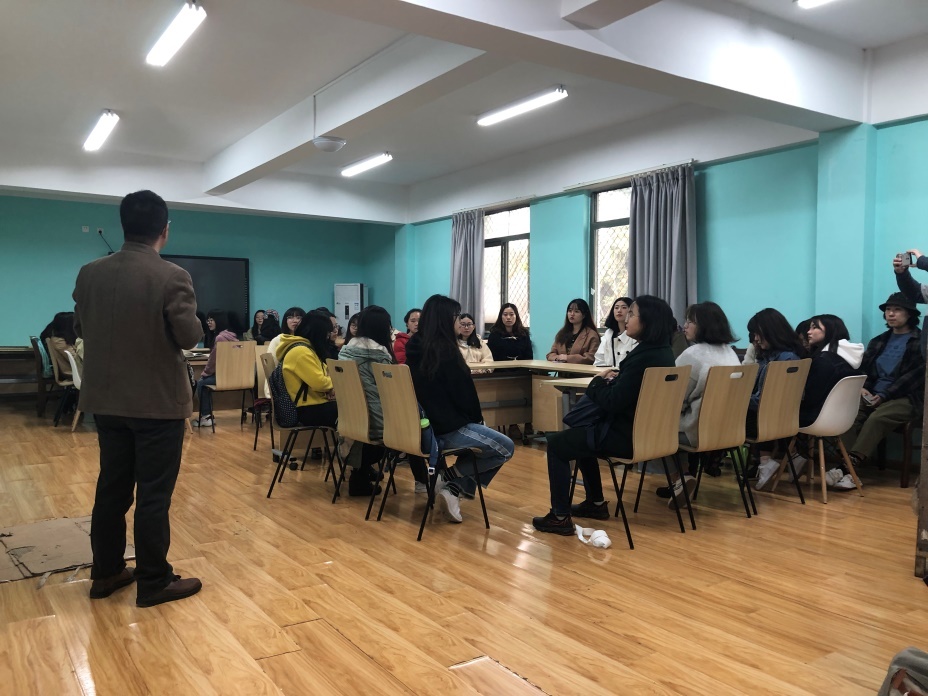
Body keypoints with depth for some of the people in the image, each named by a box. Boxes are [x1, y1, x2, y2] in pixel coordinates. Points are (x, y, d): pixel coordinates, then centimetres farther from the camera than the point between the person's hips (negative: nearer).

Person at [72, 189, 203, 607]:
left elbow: (80, 329, 10)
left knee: (111, 487, 17)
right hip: (158, 401, -6)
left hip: (106, 399, 6)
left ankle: (106, 573, 28)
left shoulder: (89, 274, 0)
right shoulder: (172, 277, -18)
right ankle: (153, 582, 14)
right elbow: (190, 337, -15)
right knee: (153, 494, 3)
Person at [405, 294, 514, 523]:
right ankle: (448, 477, 0)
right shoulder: (445, 350, -18)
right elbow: (463, 392, -13)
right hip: (447, 429, -8)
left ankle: (452, 487, 11)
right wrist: (477, 418, 8)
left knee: (484, 436, 26)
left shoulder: (413, 347, 5)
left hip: (422, 426, 8)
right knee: (506, 449, 9)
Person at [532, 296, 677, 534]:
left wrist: (599, 381, -6)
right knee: (579, 434, 29)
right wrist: (613, 381, 0)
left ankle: (560, 517, 5)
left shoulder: (644, 357, -25)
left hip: (628, 436, -10)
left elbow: (612, 403, -24)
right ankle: (596, 503, 33)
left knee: (556, 443, 3)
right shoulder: (661, 352, 6)